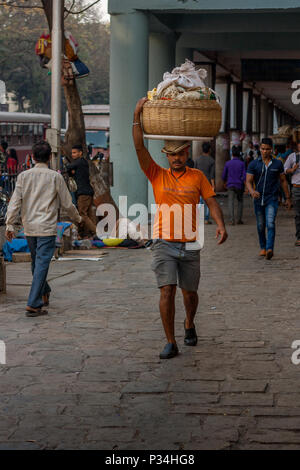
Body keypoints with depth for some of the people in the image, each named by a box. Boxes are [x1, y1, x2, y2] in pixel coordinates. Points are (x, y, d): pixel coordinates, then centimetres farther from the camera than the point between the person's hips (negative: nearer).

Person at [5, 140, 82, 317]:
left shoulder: (23, 176, 2)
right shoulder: (55, 177, -5)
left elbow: (15, 202, -2)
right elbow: (66, 203, 0)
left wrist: (10, 224, 2)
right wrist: (77, 218, 17)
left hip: (29, 228, 4)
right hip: (47, 228, -4)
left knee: (36, 263, 20)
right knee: (41, 265, -5)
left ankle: (44, 294, 37)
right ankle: (33, 304, -12)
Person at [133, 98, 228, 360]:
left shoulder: (197, 177, 6)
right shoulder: (158, 176, 3)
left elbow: (211, 202, 2)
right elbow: (139, 148, -6)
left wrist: (221, 226, -16)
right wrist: (137, 117, -15)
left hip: (189, 245, 1)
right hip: (164, 243, -1)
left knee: (190, 292, 12)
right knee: (167, 291, -11)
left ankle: (189, 324, 43)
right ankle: (171, 343, -5)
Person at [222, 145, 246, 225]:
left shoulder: (228, 163, -1)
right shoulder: (242, 164, -5)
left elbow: (223, 176, 6)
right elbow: (244, 176, -11)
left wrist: (225, 182, 25)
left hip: (230, 185, 0)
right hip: (239, 186, 0)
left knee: (231, 202, -4)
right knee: (240, 202, 16)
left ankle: (232, 219, -20)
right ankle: (239, 220, 16)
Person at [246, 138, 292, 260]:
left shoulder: (277, 164, 3)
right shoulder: (253, 165, 1)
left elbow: (283, 181, 11)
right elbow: (248, 181, -5)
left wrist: (288, 198, 12)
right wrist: (252, 191, -27)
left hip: (272, 199, -2)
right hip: (258, 199, 2)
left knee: (270, 224, -18)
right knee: (260, 226, 11)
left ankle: (269, 249, -27)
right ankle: (263, 247, 29)